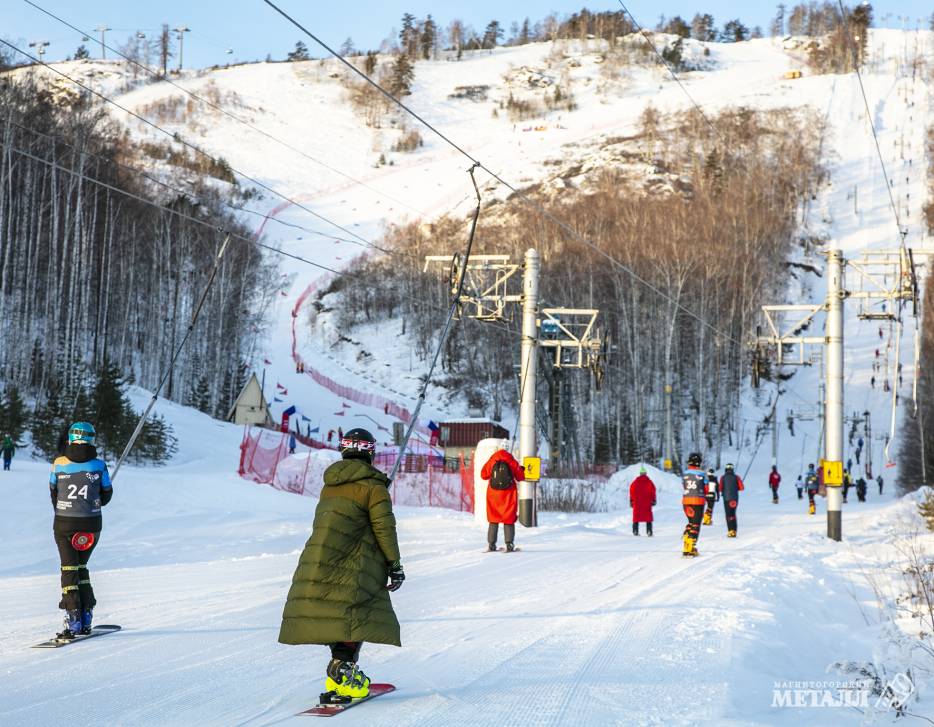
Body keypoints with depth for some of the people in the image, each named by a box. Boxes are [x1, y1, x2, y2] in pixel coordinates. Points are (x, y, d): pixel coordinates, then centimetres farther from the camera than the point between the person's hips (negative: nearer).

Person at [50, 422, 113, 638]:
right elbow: (106, 495, 5)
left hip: (64, 523, -1)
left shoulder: (59, 464, -6)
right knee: (81, 567, 16)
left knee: (69, 569, 4)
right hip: (92, 524, 1)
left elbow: (53, 492, 7)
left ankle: (73, 621, -5)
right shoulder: (99, 465, -6)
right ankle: (86, 620, 14)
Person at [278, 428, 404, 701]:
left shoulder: (330, 483, 16)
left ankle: (343, 668, 14)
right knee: (354, 614, -6)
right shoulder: (373, 486, -5)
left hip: (317, 560, 7)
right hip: (352, 565, -7)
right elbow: (384, 527, -8)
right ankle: (342, 669, -15)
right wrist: (395, 564, -2)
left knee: (337, 615, 12)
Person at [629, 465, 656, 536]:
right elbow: (653, 492, 0)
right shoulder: (649, 482, -1)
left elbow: (632, 492, 5)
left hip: (637, 502, 1)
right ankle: (649, 531, -7)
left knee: (636, 517, 8)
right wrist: (653, 500, 6)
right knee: (648, 517, 2)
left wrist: (631, 501, 11)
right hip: (647, 503, -1)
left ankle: (635, 531, 2)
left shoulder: (635, 482, 2)